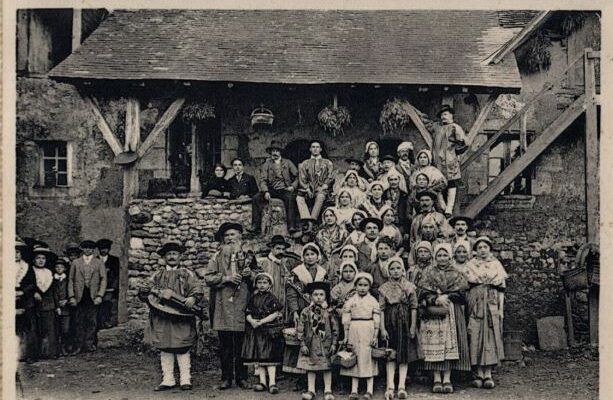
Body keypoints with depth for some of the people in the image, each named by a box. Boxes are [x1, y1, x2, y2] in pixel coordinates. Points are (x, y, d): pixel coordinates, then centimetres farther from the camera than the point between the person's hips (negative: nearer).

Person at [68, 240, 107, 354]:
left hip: (93, 297, -1)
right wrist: (71, 296, -1)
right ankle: (79, 346, 6)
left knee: (92, 322, -3)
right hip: (79, 297, 1)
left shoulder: (99, 263, 9)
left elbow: (103, 280, 4)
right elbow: (71, 280, 10)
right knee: (79, 322, 1)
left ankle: (89, 344, 4)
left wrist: (100, 295, -7)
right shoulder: (75, 263, 12)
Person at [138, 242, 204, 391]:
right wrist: (157, 293, -8)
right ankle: (168, 380, 11)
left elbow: (198, 290, -2)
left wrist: (192, 298, -21)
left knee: (182, 349, -2)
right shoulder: (158, 275, 15)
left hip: (181, 317, -2)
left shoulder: (186, 274, 9)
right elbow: (142, 292, 10)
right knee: (165, 348, 4)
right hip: (161, 318, 2)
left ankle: (185, 380, 4)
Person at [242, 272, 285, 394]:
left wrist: (261, 322, -17)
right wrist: (251, 321, -13)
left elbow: (275, 314, -10)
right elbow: (248, 313, 8)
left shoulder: (272, 298, -1)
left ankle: (272, 382, -7)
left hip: (269, 331, -4)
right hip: (255, 330, 4)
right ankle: (262, 381, 9)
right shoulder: (253, 298, 11)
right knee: (257, 356, 4)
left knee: (270, 356, -7)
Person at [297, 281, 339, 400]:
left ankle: (327, 390, 11)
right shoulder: (306, 312, -3)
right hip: (311, 344, 0)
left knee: (327, 367, 4)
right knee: (311, 367, 6)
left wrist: (334, 344, -2)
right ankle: (310, 390, 14)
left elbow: (335, 328, 3)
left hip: (326, 343, 0)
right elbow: (300, 329, -2)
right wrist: (302, 344, -6)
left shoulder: (329, 312, 0)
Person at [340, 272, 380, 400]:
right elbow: (346, 320, 5)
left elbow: (377, 321, 0)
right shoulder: (350, 301, 5)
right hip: (354, 331, 1)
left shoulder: (373, 301, 2)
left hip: (368, 332, -1)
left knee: (369, 359, -1)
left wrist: (375, 336, -6)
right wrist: (346, 336, 1)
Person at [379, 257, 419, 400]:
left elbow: (413, 307, 2)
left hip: (405, 321, 0)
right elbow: (381, 309, -1)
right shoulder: (384, 288, 3)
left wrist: (413, 326, -5)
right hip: (390, 322, 0)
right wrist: (382, 328, -8)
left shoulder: (410, 287, 4)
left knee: (405, 355, -2)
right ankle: (390, 387, -6)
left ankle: (401, 386, -4)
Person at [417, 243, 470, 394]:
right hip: (432, 314, -1)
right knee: (434, 346, -5)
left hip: (452, 314, 1)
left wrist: (446, 297, -12)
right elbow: (423, 294, -1)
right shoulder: (428, 273, 10)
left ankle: (447, 379, -1)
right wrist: (437, 300, -16)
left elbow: (461, 294, 1)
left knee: (450, 345, -4)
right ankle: (437, 379, -2)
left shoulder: (456, 274, 12)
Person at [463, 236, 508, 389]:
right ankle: (479, 374, -2)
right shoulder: (470, 265, 11)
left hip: (492, 304, 0)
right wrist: (467, 305, -4)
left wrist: (501, 308, 0)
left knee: (491, 336, -5)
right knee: (476, 336, -6)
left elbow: (501, 289, 8)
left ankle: (488, 374, -3)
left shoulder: (496, 265, 11)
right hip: (475, 302, 0)